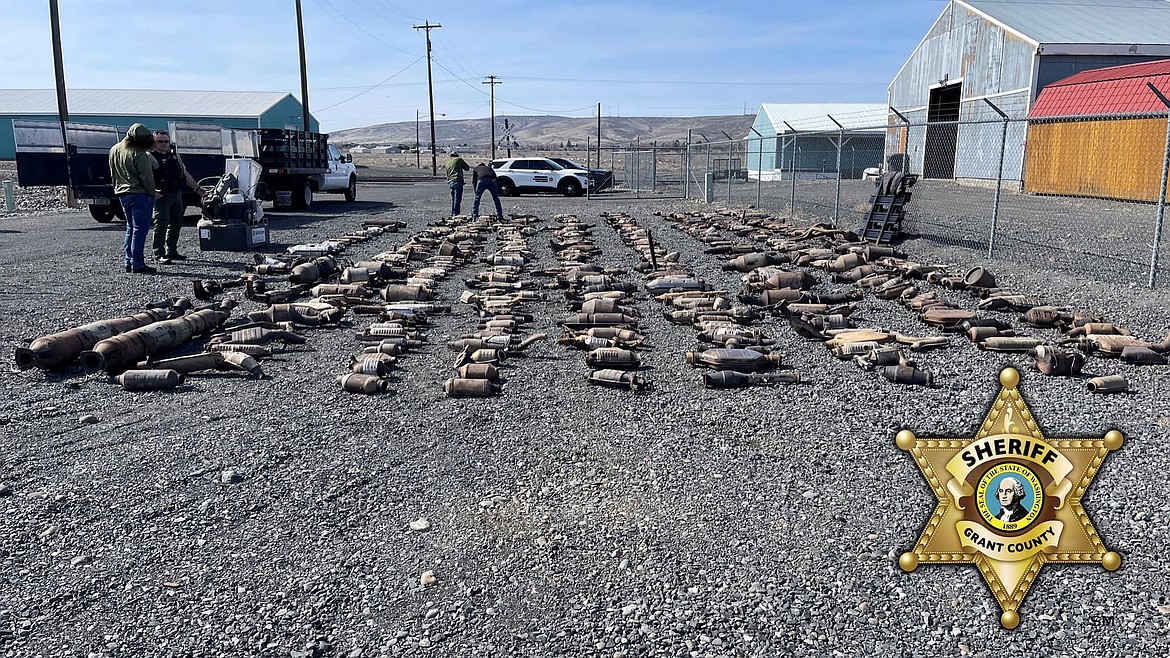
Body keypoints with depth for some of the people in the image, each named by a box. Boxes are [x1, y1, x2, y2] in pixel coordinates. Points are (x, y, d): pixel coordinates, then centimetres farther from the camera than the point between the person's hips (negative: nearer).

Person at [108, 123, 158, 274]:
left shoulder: (114, 150, 12)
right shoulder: (139, 154, -16)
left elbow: (113, 174, 19)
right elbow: (146, 177, -16)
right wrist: (152, 193, -4)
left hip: (122, 194, 8)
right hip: (140, 194, -8)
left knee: (131, 228, 16)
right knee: (140, 229, -6)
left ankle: (129, 262, 16)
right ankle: (137, 264, -7)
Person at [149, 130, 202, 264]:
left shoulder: (174, 155, 18)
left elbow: (185, 173, 26)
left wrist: (197, 188, 24)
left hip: (177, 195, 8)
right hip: (162, 195, -7)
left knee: (176, 223, 12)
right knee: (161, 223, -10)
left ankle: (171, 251, 23)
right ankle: (159, 254, -9)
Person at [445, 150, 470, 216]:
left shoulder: (447, 163, 23)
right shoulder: (459, 159, 6)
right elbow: (467, 168, 9)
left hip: (450, 182, 6)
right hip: (457, 181, -6)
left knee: (453, 199, 14)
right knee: (457, 198, -8)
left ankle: (452, 214, 14)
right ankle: (455, 214, -13)